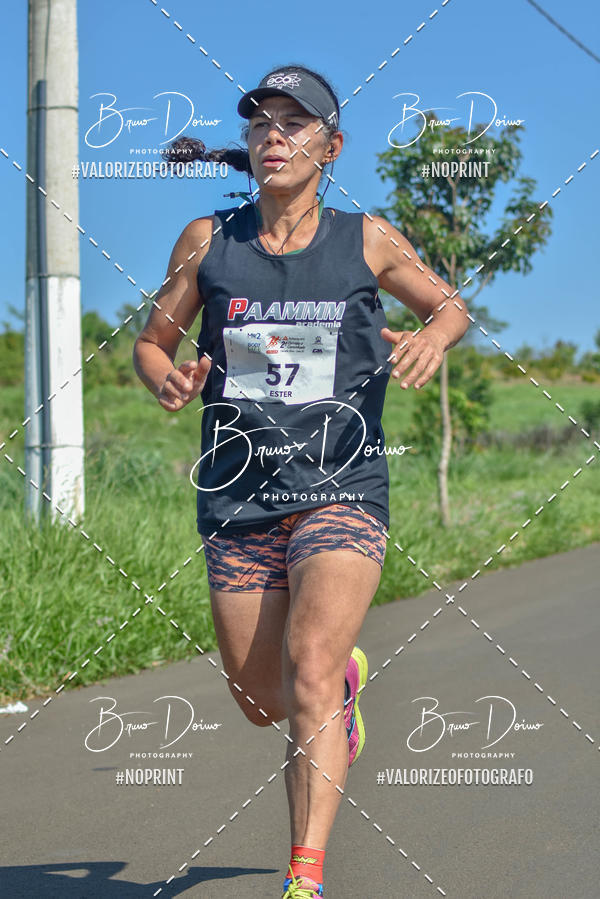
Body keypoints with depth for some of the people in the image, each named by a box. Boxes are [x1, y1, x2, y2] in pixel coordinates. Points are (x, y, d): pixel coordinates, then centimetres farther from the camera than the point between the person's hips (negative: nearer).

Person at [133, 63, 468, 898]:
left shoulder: (367, 240, 1)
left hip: (341, 491, -3)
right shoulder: (207, 240, 3)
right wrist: (166, 377, -10)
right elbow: (151, 341, 13)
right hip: (238, 499, 3)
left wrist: (433, 336, -7)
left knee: (310, 673, -22)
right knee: (261, 700, 13)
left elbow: (452, 305, 16)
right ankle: (349, 678, 48)